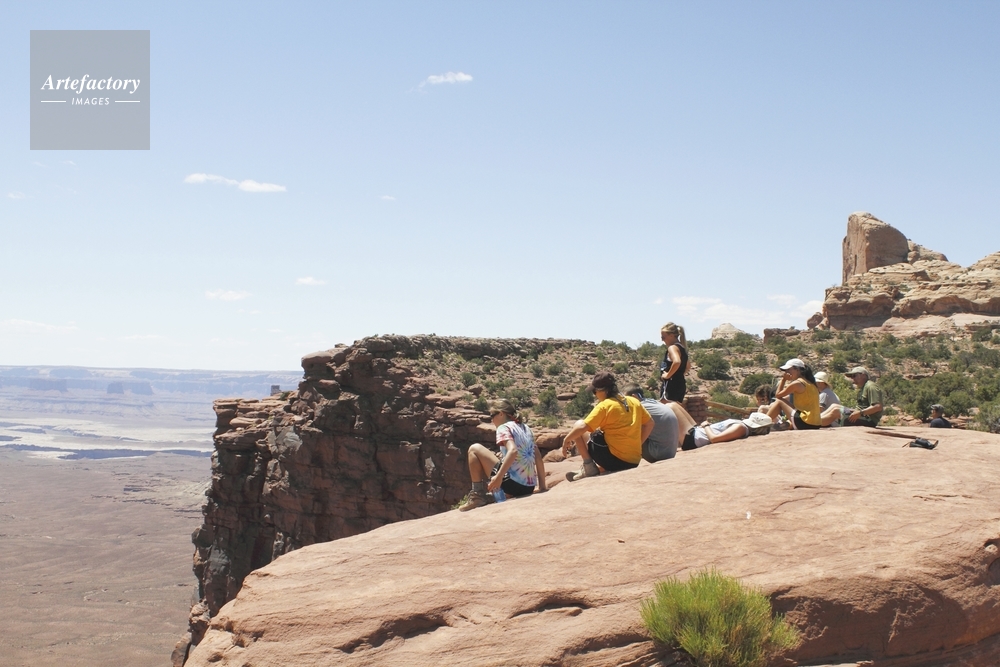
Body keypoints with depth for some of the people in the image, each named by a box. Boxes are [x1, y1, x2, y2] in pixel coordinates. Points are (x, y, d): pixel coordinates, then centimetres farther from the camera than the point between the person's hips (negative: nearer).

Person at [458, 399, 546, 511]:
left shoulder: (504, 427, -4)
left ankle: (478, 495, 1)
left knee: (474, 449, 2)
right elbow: (538, 459, 16)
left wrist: (498, 477, -25)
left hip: (512, 482, -8)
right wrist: (542, 487, 17)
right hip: (528, 488, 8)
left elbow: (513, 451, -23)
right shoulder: (526, 428, 19)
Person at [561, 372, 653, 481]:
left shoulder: (604, 406, -10)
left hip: (614, 459, -7)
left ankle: (589, 467, 2)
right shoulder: (634, 401, 8)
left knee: (578, 425, 5)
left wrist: (566, 440, -1)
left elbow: (582, 427, -16)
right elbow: (650, 424, 16)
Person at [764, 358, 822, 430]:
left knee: (779, 402, 2)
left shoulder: (797, 383, -9)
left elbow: (777, 395, 1)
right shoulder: (810, 383, 15)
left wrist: (783, 379, 7)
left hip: (804, 423, -8)